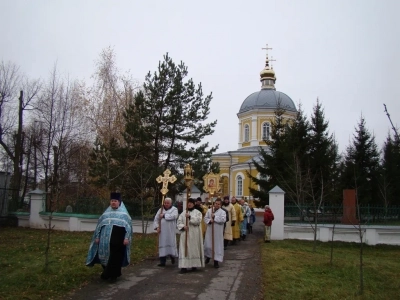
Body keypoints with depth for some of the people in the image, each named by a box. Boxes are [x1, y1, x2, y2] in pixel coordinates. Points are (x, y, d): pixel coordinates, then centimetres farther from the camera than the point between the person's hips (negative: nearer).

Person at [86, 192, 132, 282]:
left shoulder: (124, 213, 2)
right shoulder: (106, 213, 13)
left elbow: (128, 226, -4)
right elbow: (99, 225, 16)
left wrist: (127, 238, -13)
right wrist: (97, 237, 10)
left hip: (118, 241, -4)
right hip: (106, 240, 4)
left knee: (115, 258, -2)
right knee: (105, 256, 9)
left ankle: (113, 275, 11)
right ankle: (107, 273, 28)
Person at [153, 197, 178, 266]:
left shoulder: (174, 209, 2)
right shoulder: (160, 210, 12)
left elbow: (173, 216, -18)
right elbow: (156, 219, 7)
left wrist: (164, 215, -13)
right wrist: (157, 227, -7)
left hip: (170, 231, -3)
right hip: (162, 231, 3)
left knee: (171, 243, 1)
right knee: (162, 245, 0)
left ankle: (172, 257, 26)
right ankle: (162, 261, 3)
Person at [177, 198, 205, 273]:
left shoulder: (197, 212, 2)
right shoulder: (183, 213, 11)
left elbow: (198, 221, -14)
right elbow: (179, 222, 5)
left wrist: (190, 217, -20)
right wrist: (183, 226, -13)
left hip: (194, 234, -2)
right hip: (185, 234, 2)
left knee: (194, 249, 2)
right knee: (184, 249, -4)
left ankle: (194, 265, 13)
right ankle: (184, 266, -5)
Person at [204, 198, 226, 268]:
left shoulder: (222, 212, -4)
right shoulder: (209, 210, 6)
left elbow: (223, 220, -19)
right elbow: (205, 218, 5)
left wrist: (214, 217, -17)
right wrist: (209, 220, -16)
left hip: (218, 232, -2)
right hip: (209, 231, 3)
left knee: (217, 246, 0)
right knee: (208, 245, 7)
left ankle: (216, 261, 8)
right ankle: (208, 256, 33)